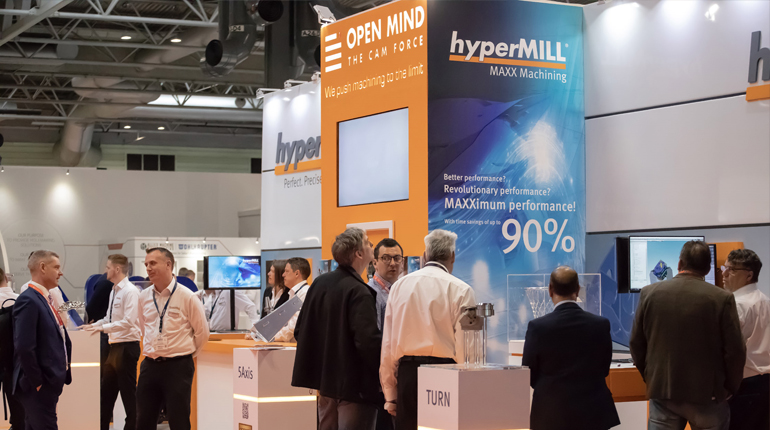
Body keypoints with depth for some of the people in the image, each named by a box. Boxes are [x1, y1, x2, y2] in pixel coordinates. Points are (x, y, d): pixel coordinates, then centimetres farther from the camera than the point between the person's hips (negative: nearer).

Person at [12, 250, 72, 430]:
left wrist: (64, 369, 12)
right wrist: (37, 382, -19)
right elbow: (24, 347, -24)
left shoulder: (46, 298, 14)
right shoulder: (28, 300, -16)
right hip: (39, 386, -9)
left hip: (50, 382, 9)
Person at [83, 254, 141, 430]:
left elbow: (128, 322, -22)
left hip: (127, 346, -9)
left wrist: (103, 328, -23)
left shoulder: (130, 292, -15)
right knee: (106, 391, 14)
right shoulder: (114, 291, 12)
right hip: (115, 346, 9)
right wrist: (93, 325, 7)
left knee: (128, 393, 0)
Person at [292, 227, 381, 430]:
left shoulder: (319, 283, 6)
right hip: (354, 383, -8)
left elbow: (300, 331, 11)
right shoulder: (358, 292, -18)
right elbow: (368, 341, -26)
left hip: (325, 380, 8)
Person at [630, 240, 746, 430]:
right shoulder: (722, 298, -10)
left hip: (662, 390, 2)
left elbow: (637, 344, 5)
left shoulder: (650, 293, -1)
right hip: (708, 393, -2)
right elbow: (734, 351, -7)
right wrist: (730, 388, 8)